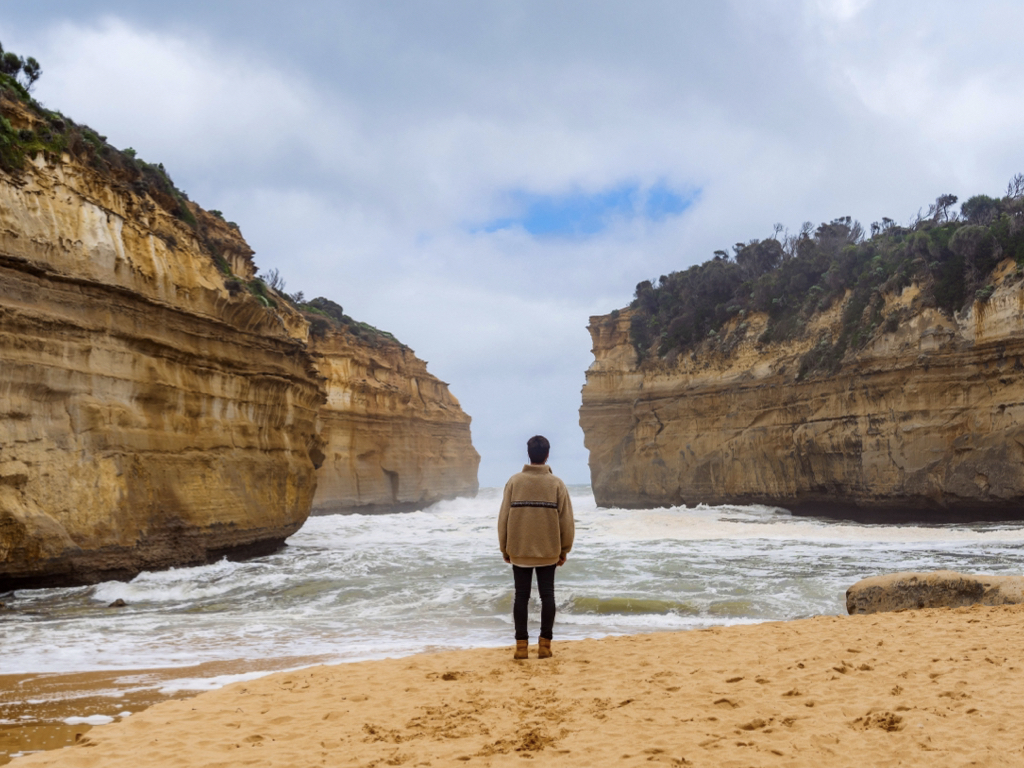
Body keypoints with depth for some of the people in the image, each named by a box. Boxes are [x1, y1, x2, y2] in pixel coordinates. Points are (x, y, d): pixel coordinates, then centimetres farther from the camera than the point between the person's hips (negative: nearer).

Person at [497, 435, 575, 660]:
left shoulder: (515, 482, -3)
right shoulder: (556, 484, -3)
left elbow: (503, 517, -1)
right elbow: (567, 520, -1)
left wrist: (505, 548, 10)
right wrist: (564, 550, 10)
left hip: (519, 550, 0)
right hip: (548, 550, 0)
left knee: (521, 596, 6)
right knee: (547, 595, 8)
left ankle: (521, 645, 6)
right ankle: (545, 645, 7)